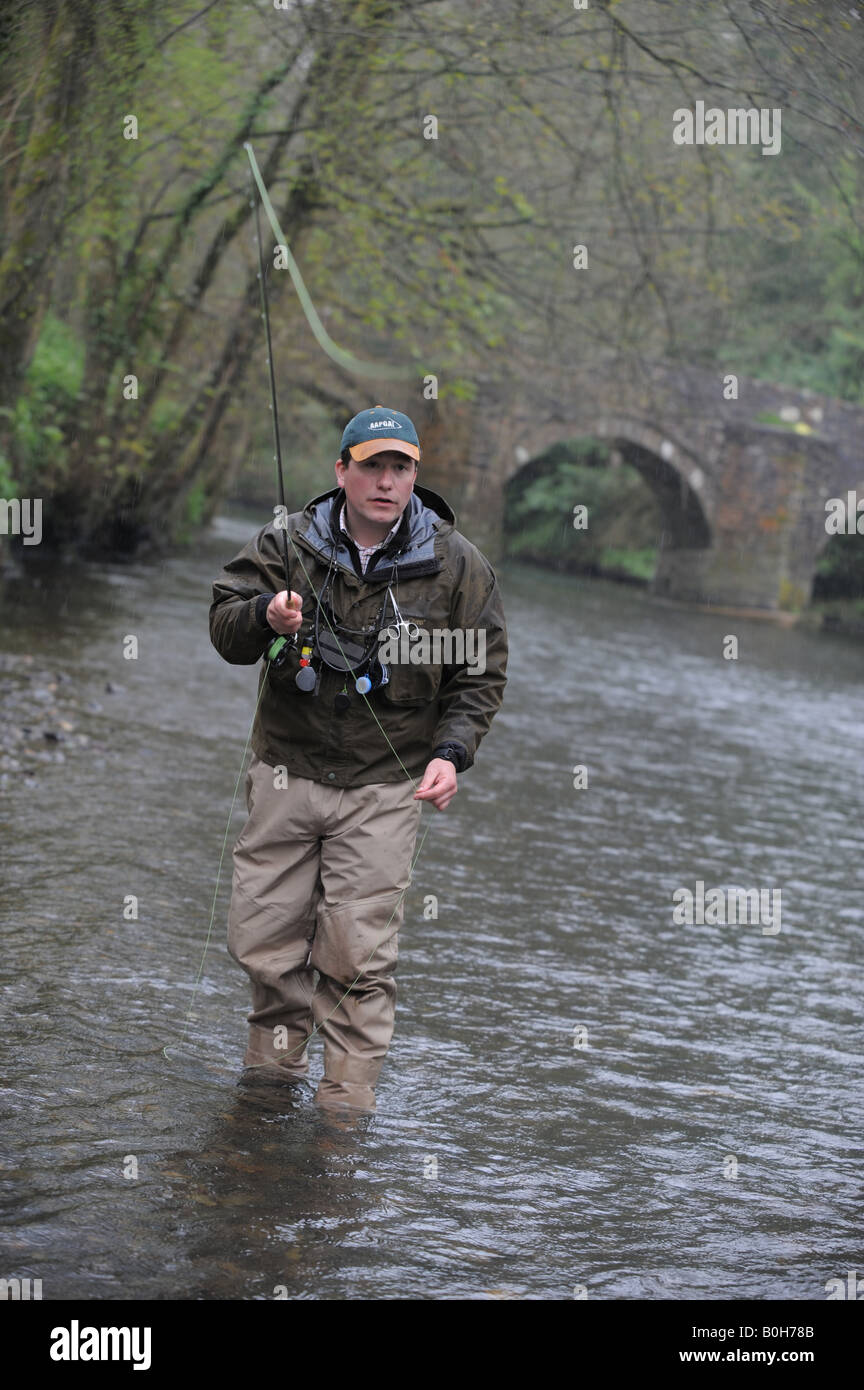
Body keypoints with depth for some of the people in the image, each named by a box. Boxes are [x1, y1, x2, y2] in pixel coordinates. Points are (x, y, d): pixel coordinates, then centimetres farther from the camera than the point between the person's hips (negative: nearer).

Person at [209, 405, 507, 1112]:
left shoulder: (457, 564, 0)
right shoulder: (287, 543, 1)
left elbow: (481, 673, 5)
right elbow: (224, 627, 1)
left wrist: (451, 752, -9)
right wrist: (264, 614, -22)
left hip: (385, 784, -2)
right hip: (286, 770, 2)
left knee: (358, 951, -7)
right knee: (262, 935, 6)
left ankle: (347, 1101, 5)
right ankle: (273, 1070, 29)